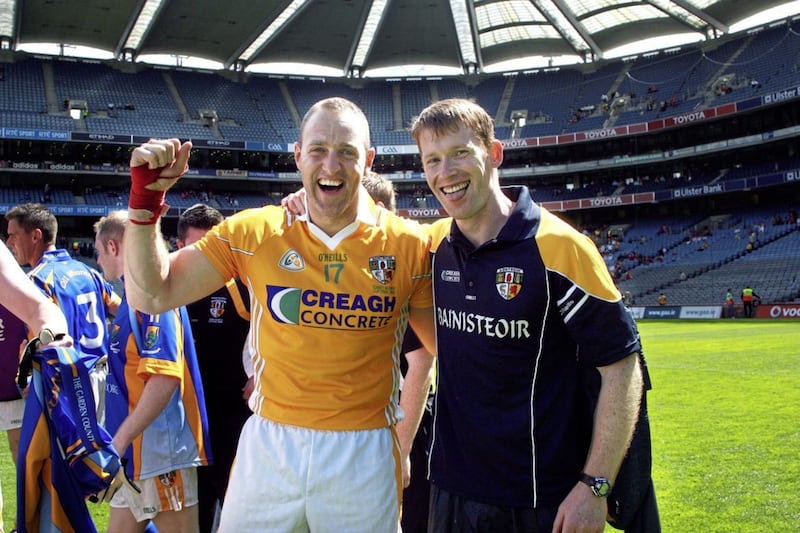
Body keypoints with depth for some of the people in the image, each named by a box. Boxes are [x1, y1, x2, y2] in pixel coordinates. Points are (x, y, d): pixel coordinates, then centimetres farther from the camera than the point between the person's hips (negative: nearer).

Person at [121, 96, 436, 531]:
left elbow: (439, 349, 5)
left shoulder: (409, 245, -5)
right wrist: (147, 198, -10)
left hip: (365, 454, 0)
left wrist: (405, 439, 0)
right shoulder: (253, 233, -3)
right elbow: (151, 295, -1)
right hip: (267, 446, 1)